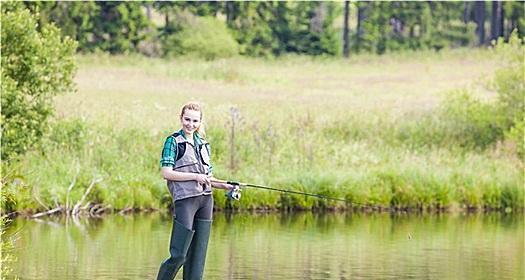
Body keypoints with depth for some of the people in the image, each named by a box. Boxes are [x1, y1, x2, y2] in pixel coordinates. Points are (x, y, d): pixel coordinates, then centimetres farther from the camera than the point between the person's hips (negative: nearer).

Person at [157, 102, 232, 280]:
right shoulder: (173, 142, -1)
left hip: (206, 199, 6)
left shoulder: (203, 144, 18)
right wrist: (195, 176, -15)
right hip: (185, 199, -6)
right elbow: (166, 172, -11)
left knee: (198, 255, 4)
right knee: (179, 255, -10)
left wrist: (223, 185, 6)